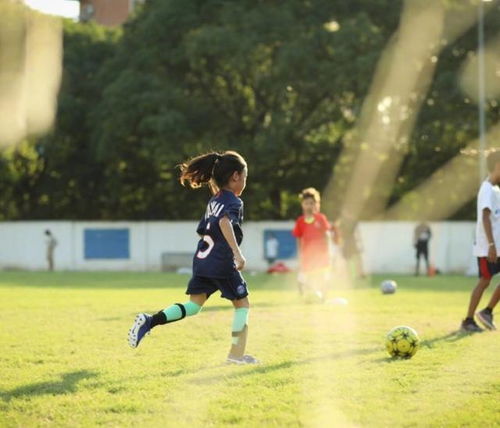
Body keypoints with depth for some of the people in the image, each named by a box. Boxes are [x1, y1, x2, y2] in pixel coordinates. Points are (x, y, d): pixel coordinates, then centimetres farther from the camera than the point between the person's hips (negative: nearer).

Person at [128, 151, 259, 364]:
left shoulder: (214, 201, 18)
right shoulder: (234, 202, -7)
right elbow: (225, 222, -27)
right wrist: (237, 253, -34)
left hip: (202, 260, 7)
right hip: (222, 263, -7)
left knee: (194, 306, 5)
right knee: (242, 303, 9)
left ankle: (149, 321, -13)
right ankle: (236, 353, 10)